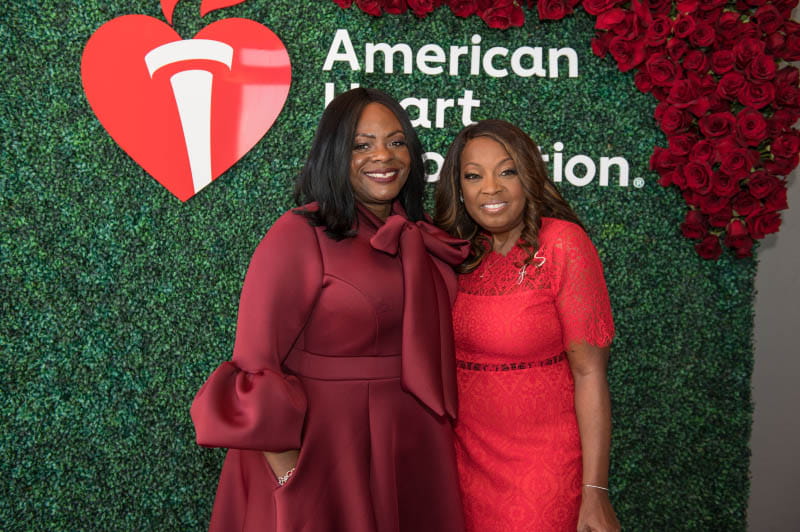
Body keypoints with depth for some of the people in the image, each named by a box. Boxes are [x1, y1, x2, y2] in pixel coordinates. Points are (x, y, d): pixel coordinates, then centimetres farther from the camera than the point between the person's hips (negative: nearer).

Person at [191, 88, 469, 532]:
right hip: (323, 450, -6)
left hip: (414, 451, 6)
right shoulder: (298, 235, -13)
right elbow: (256, 371, -15)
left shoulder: (424, 242, 6)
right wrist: (290, 479, -18)